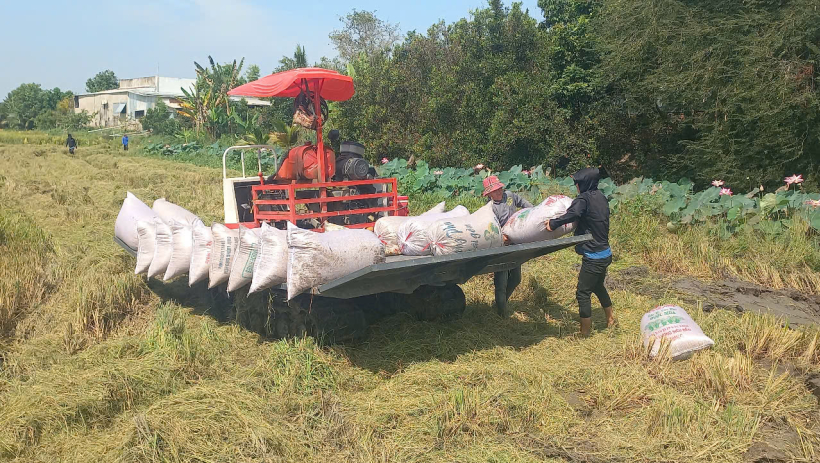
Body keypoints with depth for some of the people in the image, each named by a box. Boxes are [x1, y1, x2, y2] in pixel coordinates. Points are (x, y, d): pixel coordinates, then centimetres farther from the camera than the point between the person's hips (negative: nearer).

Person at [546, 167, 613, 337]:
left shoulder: (584, 199, -19)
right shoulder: (600, 197, 8)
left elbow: (573, 214, -39)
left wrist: (553, 223, -29)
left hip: (593, 257, -9)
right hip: (605, 253, 9)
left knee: (583, 293, 0)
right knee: (598, 286, 27)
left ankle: (585, 332, 8)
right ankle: (610, 319, 43)